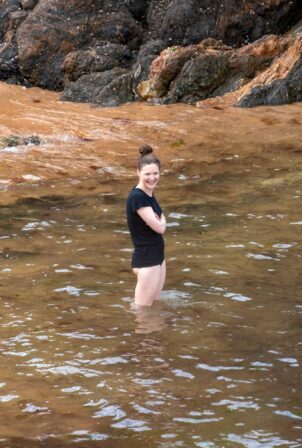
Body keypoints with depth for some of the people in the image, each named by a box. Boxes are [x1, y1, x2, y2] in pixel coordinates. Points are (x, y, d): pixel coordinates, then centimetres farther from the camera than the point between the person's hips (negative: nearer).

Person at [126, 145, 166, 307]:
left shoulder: (149, 194, 7)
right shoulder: (137, 197, -22)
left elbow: (160, 223, 12)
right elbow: (159, 227, -21)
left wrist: (159, 221, -10)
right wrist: (162, 221, 1)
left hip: (157, 258, 9)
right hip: (146, 261, -9)